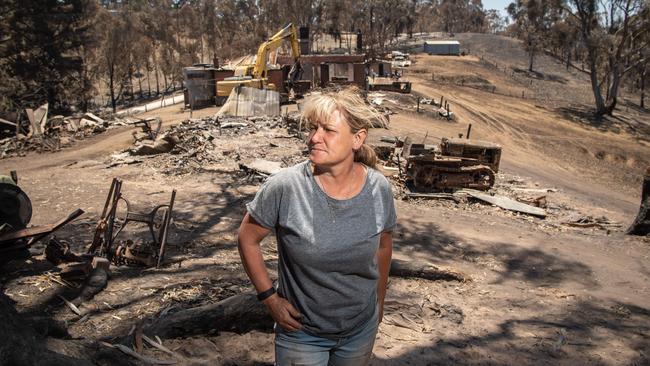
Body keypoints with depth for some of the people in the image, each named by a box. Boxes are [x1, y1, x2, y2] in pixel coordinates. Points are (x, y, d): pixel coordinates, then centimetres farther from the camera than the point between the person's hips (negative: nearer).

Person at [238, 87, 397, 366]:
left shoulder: (379, 189, -13)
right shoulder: (283, 187, -23)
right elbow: (248, 239, -8)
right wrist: (270, 298, -9)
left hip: (362, 329, 3)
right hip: (302, 332, -3)